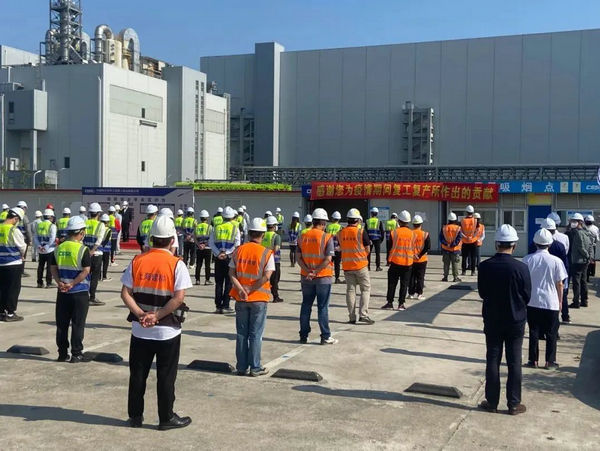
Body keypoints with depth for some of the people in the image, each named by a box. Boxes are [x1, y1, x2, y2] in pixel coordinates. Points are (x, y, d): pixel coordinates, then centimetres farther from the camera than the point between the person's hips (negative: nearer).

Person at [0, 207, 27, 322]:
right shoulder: (14, 230, -17)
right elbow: (23, 247, -8)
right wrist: (22, 256, 13)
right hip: (13, 264, -6)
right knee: (14, 289, 4)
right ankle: (10, 313, 7)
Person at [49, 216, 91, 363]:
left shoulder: (58, 248, 5)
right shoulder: (83, 250, -11)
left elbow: (53, 268, 4)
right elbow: (86, 271, -17)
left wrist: (60, 282, -4)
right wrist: (72, 284, -13)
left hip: (62, 292, 5)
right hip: (80, 292, -5)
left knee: (62, 324, 12)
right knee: (78, 324, 4)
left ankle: (62, 354, 17)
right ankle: (76, 354, 8)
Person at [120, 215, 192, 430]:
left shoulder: (137, 261, 0)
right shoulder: (176, 264, -10)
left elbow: (125, 293, -4)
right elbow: (179, 297, -18)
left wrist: (141, 314, -10)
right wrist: (157, 316, -14)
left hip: (140, 330, 3)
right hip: (167, 330, -3)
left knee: (137, 374, 15)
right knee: (166, 376, 9)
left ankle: (135, 416, 26)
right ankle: (166, 418, 18)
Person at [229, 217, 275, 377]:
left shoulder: (238, 250, 2)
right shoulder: (267, 253, -7)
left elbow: (231, 273, -4)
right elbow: (267, 276, -16)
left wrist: (241, 289, -12)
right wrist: (250, 289, -11)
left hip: (241, 299, 3)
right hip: (258, 298, -3)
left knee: (241, 333, 11)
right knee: (255, 334, 5)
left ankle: (242, 367, 17)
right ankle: (255, 368, 10)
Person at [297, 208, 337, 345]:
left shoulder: (303, 236, 3)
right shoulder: (327, 237, -11)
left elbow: (298, 257, -2)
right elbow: (328, 259, -18)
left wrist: (308, 271, -10)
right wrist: (316, 272, -15)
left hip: (306, 277, 4)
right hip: (323, 277, -4)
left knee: (306, 306, 13)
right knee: (323, 307, 3)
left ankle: (304, 335, 19)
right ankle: (325, 337, 7)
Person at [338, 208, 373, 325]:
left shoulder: (341, 233, 3)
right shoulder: (361, 232, -10)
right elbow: (367, 250, -5)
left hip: (346, 266, 4)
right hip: (360, 265, -4)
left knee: (350, 290, 10)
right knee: (365, 289, 6)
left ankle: (352, 317, 10)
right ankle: (363, 314, -4)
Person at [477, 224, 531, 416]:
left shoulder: (485, 266, -12)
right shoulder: (521, 268, -17)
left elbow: (482, 293, 0)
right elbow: (527, 296, -6)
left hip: (492, 320, 1)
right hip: (516, 321, -1)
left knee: (492, 360, 11)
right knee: (514, 362, 9)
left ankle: (492, 402, 17)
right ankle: (514, 404, 15)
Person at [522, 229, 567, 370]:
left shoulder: (527, 259, -7)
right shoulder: (556, 261, -10)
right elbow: (560, 284, -4)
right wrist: (560, 301, 9)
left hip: (532, 302, 1)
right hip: (551, 302, -1)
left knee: (534, 332, 11)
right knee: (551, 334, 11)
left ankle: (533, 360, 16)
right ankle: (550, 361, 16)